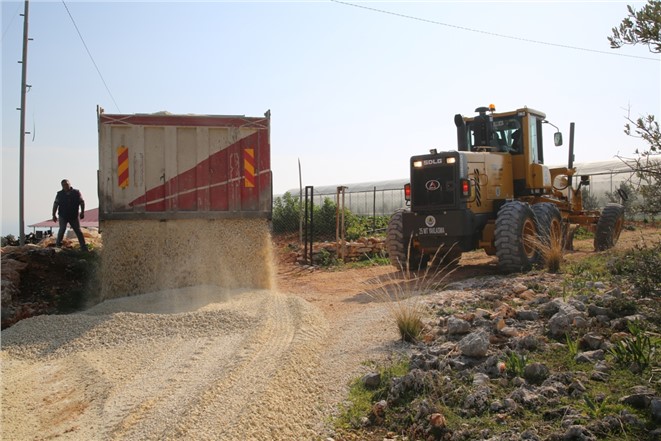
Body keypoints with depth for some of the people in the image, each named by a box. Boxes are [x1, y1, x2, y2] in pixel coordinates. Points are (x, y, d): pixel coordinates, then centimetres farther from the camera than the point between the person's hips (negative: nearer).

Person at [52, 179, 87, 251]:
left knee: (78, 231, 2)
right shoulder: (60, 194, 1)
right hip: (63, 216, 0)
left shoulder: (76, 193, -1)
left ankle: (83, 247, 5)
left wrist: (82, 212, -6)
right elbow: (55, 204, 5)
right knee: (62, 229, -12)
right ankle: (58, 244, 8)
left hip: (74, 216, 0)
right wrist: (54, 215, 1)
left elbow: (82, 202, 2)